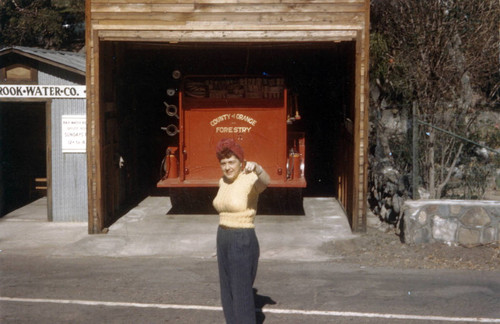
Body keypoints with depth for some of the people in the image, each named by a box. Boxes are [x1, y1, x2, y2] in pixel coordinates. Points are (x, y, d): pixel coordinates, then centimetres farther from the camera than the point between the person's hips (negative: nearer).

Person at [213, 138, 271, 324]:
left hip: (243, 243, -8)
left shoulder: (251, 181, -17)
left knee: (242, 296, -3)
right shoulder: (223, 182, 7)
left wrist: (256, 167, -64)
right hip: (223, 241, 8)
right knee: (228, 294, 15)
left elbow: (266, 181, -41)